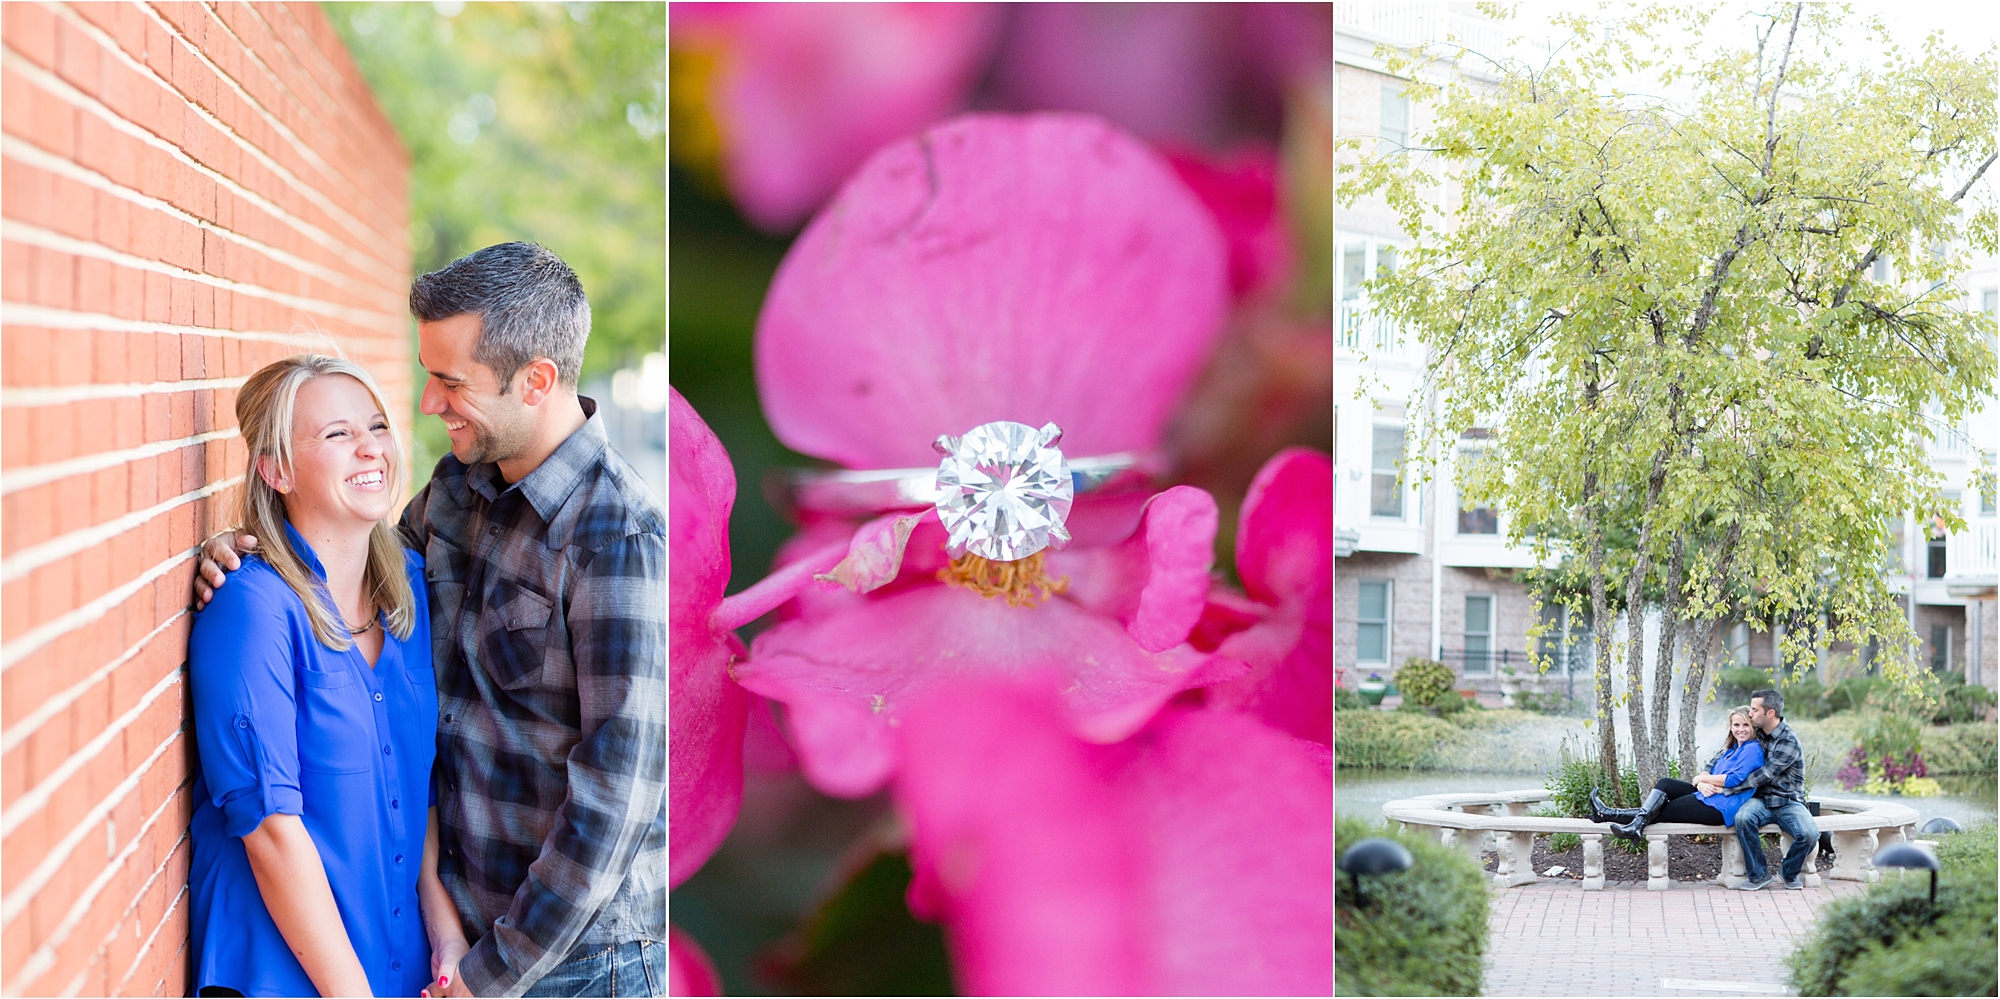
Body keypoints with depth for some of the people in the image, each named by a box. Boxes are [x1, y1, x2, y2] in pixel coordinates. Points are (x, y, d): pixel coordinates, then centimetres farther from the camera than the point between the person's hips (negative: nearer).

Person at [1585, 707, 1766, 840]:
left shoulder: (1752, 749, -7)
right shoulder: (1731, 748, 21)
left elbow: (1734, 780, -17)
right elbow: (1708, 769, 12)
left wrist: (1702, 778, -5)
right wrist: (1702, 784, -12)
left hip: (1722, 807, -8)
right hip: (1709, 795, 8)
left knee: (1664, 811, -10)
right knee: (1665, 783, -3)